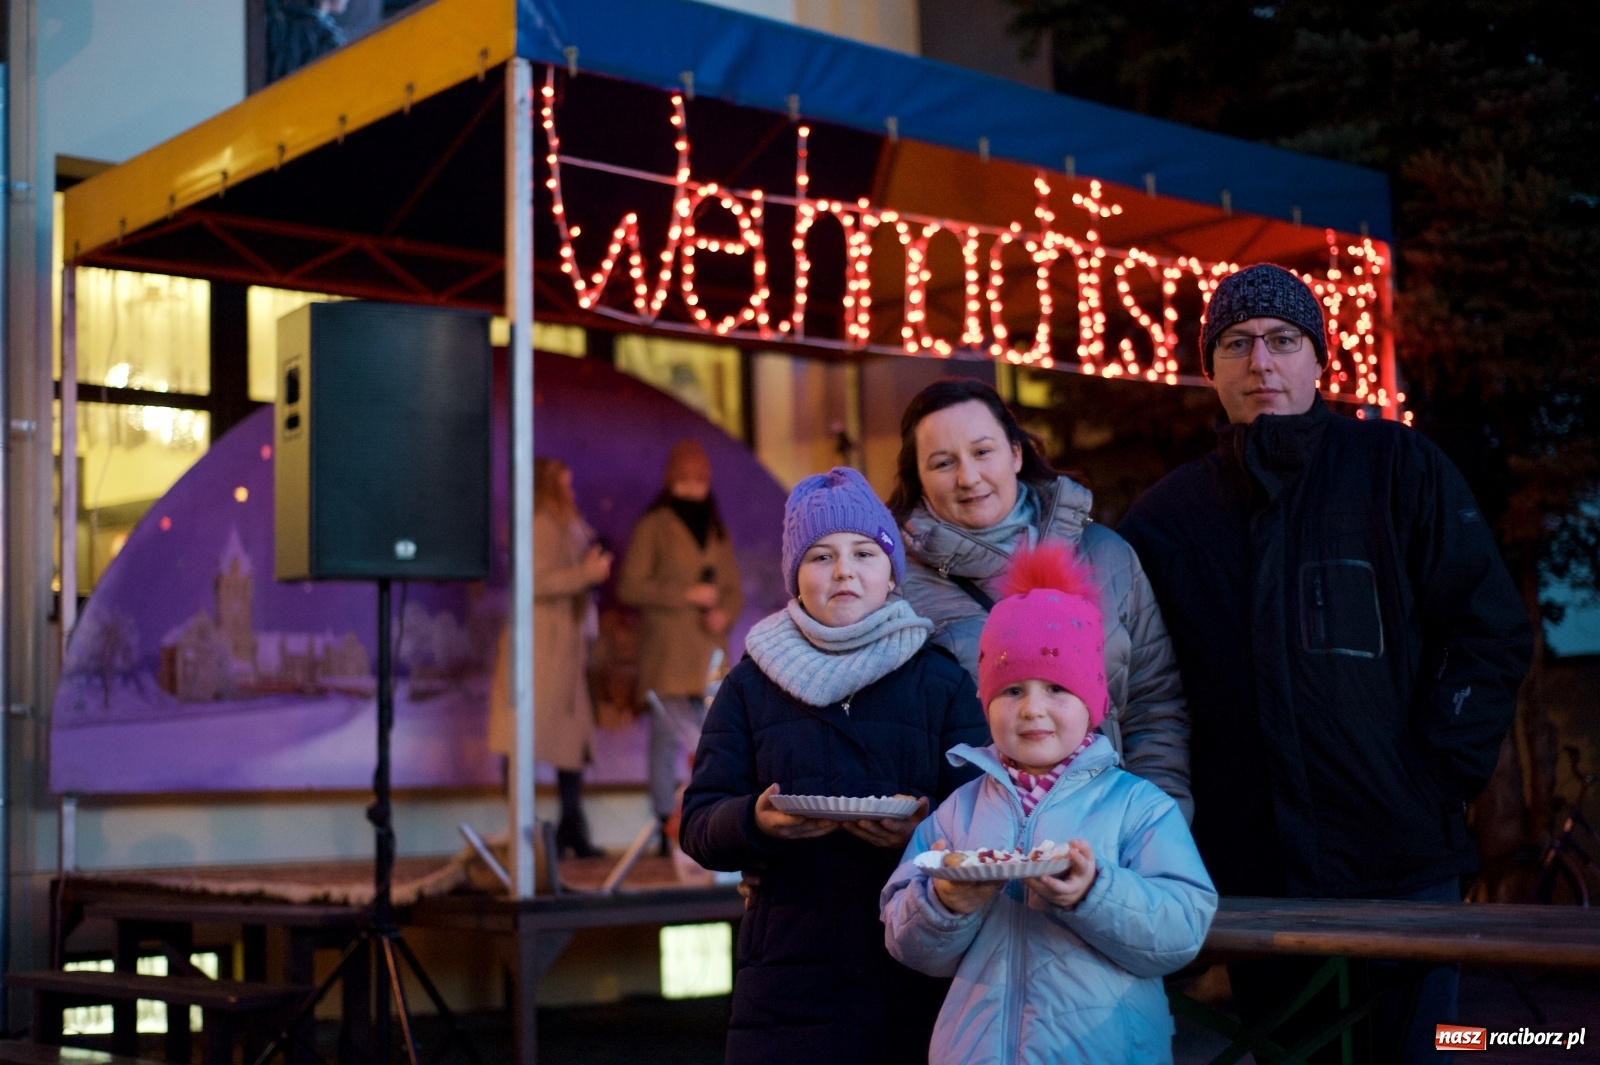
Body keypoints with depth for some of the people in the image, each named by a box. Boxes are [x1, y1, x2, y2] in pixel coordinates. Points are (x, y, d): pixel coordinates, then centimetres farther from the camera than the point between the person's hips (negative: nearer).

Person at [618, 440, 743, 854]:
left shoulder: (718, 532, 18)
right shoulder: (652, 528, 1)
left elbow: (734, 590, 18)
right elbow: (629, 587, -7)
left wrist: (725, 614, -5)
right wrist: (688, 594, -13)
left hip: (710, 655, 5)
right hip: (667, 655, -5)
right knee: (668, 739, -7)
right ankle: (668, 831, -3)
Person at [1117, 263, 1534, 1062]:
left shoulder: (1396, 467, 2)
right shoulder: (1171, 514, 9)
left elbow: (1492, 631, -1)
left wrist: (1438, 778, -8)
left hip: (1398, 865, -2)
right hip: (1248, 876, 3)